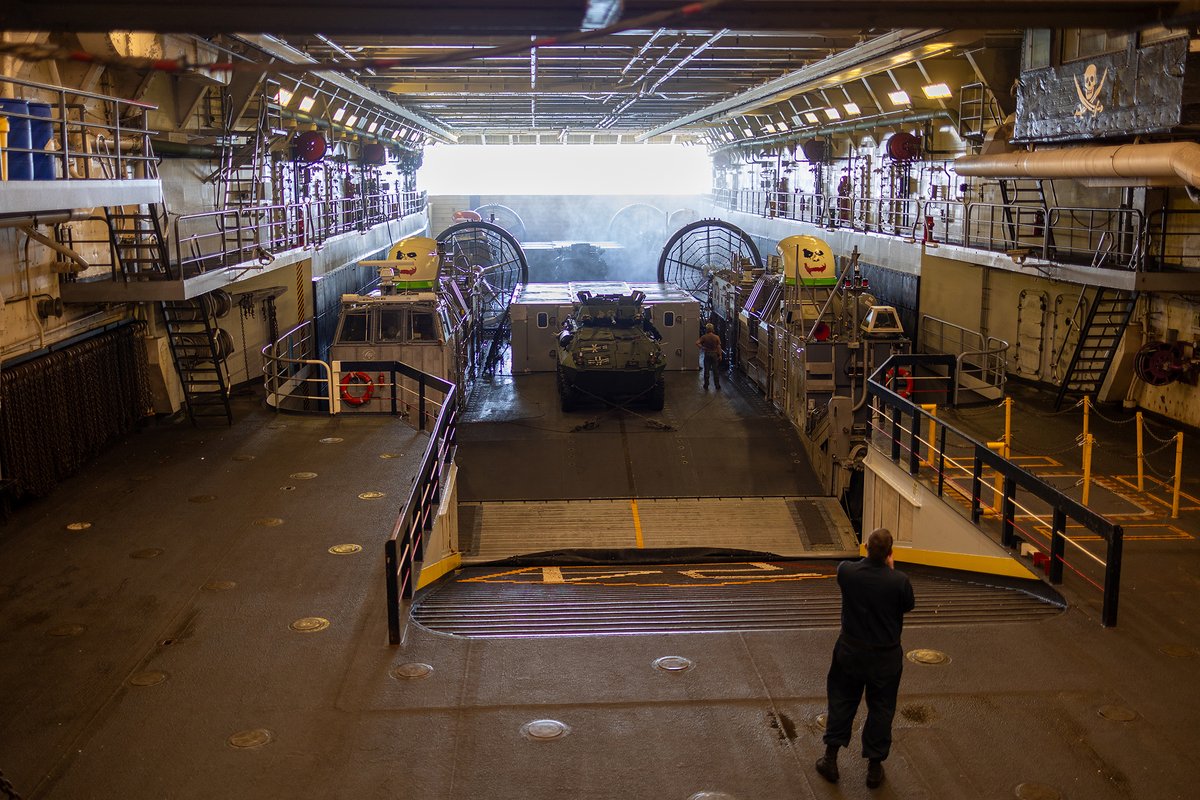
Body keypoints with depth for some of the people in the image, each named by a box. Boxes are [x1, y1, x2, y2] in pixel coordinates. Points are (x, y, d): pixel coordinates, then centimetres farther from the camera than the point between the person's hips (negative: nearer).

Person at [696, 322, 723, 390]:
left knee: (706, 370, 9)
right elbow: (718, 347, -6)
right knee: (715, 370, 6)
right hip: (714, 354, 0)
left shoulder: (704, 337, -7)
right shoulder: (716, 337, -7)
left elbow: (697, 343, -16)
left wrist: (702, 347, -3)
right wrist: (720, 355, 2)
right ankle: (717, 386, 10)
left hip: (707, 354, 0)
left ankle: (706, 385, 13)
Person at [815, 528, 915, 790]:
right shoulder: (899, 581, -23)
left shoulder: (847, 571, -17)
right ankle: (874, 766, 25)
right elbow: (908, 606, -2)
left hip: (850, 652, 2)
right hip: (885, 657, -2)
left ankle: (830, 759, 27)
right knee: (881, 709, 14)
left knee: (841, 701, 18)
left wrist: (870, 560, 16)